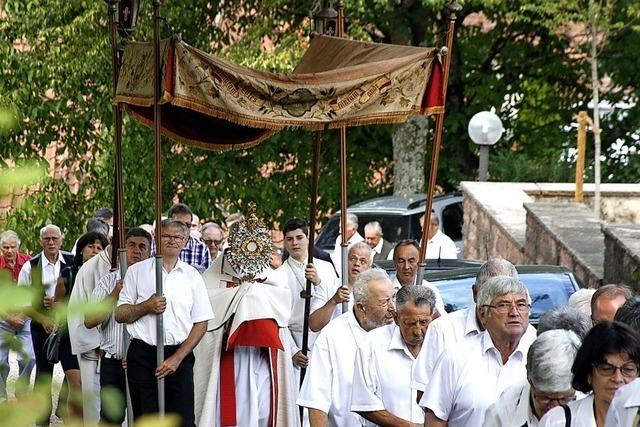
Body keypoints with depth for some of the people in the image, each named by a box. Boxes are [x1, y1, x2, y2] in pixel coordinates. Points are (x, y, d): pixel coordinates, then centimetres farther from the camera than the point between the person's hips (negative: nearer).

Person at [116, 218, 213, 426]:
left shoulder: (192, 276, 9)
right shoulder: (137, 271, 8)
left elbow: (201, 323, 6)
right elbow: (120, 314, 7)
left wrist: (177, 358, -5)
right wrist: (146, 307, -12)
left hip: (179, 356, 0)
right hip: (143, 354, 0)